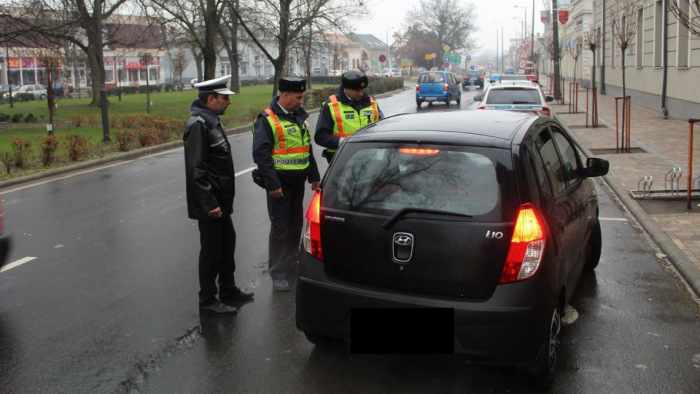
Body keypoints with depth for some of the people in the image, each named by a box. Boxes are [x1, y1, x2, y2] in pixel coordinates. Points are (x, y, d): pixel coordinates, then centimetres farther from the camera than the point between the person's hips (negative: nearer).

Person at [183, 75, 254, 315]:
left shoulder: (212, 120, 13)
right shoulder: (198, 125, -19)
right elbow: (195, 170, -24)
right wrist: (209, 204, -24)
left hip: (220, 201, 10)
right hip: (209, 204, -10)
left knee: (227, 243, 19)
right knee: (211, 250, 0)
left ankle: (227, 290, 35)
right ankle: (207, 301, 13)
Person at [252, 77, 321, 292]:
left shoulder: (299, 117, 13)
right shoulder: (267, 120, -12)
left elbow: (307, 149, 21)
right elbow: (261, 154, -17)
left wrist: (314, 176, 18)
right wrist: (272, 184, -20)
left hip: (298, 182, 7)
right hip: (280, 183, -7)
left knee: (296, 223, 16)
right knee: (280, 226, -4)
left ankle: (291, 262, 32)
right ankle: (278, 274, 4)